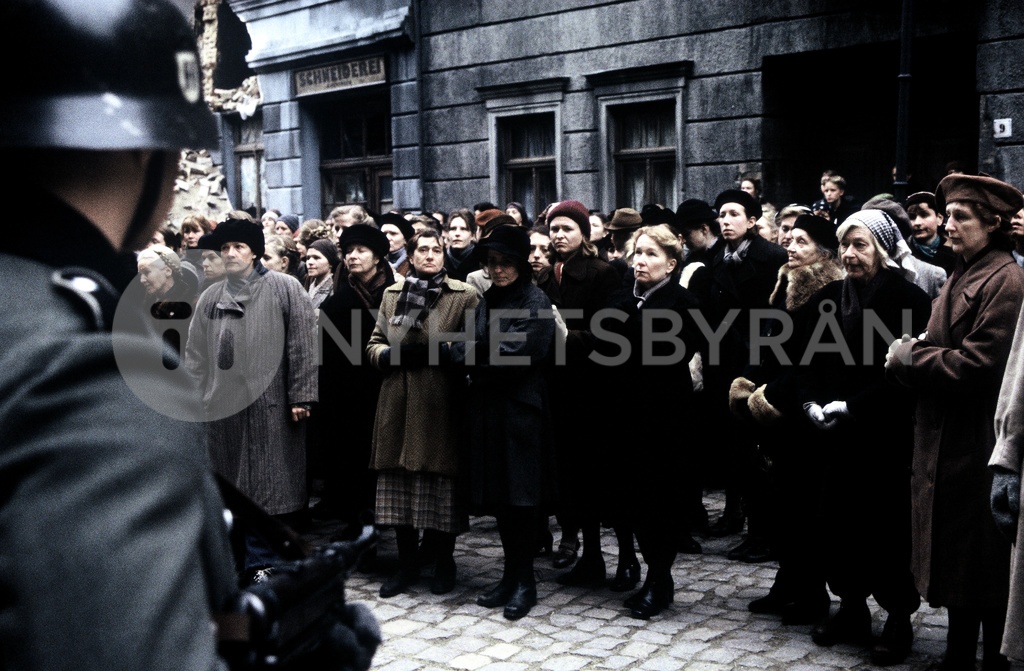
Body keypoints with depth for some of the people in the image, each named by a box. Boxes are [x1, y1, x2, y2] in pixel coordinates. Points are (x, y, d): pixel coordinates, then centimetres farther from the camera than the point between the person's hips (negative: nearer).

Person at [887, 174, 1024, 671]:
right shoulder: (961, 276, 15)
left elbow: (976, 367, -22)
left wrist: (907, 355, -12)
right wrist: (912, 352, -6)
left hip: (979, 446, -9)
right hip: (945, 444, 9)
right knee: (956, 564, 17)